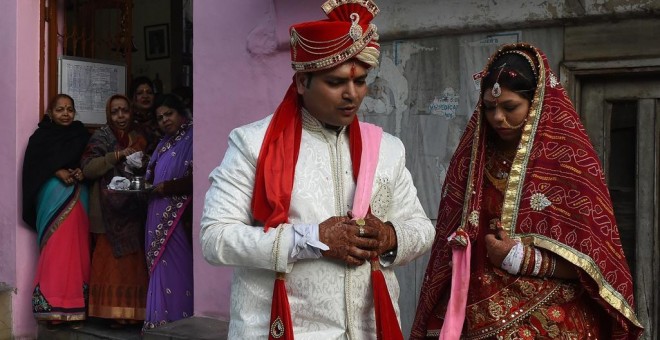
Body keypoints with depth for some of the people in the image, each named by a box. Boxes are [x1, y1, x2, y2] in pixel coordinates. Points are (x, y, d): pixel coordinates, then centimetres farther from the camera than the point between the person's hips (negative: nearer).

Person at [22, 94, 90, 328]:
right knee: (55, 248, -9)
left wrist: (82, 172, -7)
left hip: (78, 196, 3)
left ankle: (75, 307, 5)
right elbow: (34, 164, -5)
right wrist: (58, 172, -16)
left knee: (77, 248, 1)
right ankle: (52, 307, -4)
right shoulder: (41, 136, 4)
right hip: (53, 195, -3)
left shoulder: (80, 133, 14)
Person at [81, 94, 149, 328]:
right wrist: (118, 155, -19)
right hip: (110, 210, -4)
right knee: (111, 261, -6)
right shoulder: (101, 137, 0)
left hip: (134, 210, 5)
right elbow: (88, 169, -13)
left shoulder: (138, 138, 15)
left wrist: (143, 165, 4)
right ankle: (113, 311, 1)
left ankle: (132, 311, 11)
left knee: (134, 262, 4)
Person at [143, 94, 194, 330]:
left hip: (179, 218, -8)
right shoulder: (165, 143, 18)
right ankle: (161, 323, 15)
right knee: (160, 269, 9)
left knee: (176, 269, -6)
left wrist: (166, 187, -13)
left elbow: (193, 179, -18)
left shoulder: (190, 140, -8)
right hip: (159, 217, 8)